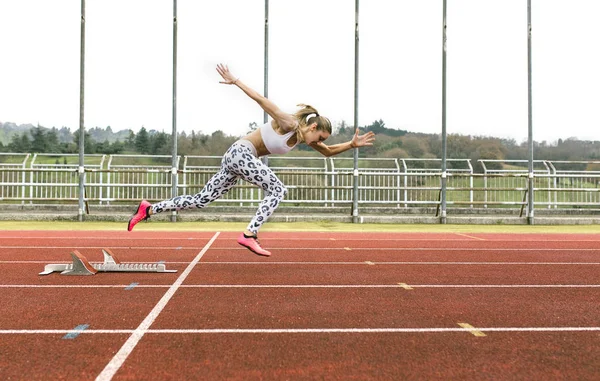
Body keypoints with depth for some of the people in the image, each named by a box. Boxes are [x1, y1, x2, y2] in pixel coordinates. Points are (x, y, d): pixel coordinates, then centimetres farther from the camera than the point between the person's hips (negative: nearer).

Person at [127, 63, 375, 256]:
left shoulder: (303, 138, 11)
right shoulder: (289, 124, -13)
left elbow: (327, 152, 21)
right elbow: (260, 100, -14)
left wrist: (352, 144, 8)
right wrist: (234, 81, -14)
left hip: (238, 158, 9)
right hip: (241, 153, -9)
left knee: (201, 200, 7)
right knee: (277, 190, -12)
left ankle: (149, 209, 10)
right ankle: (249, 235, -18)